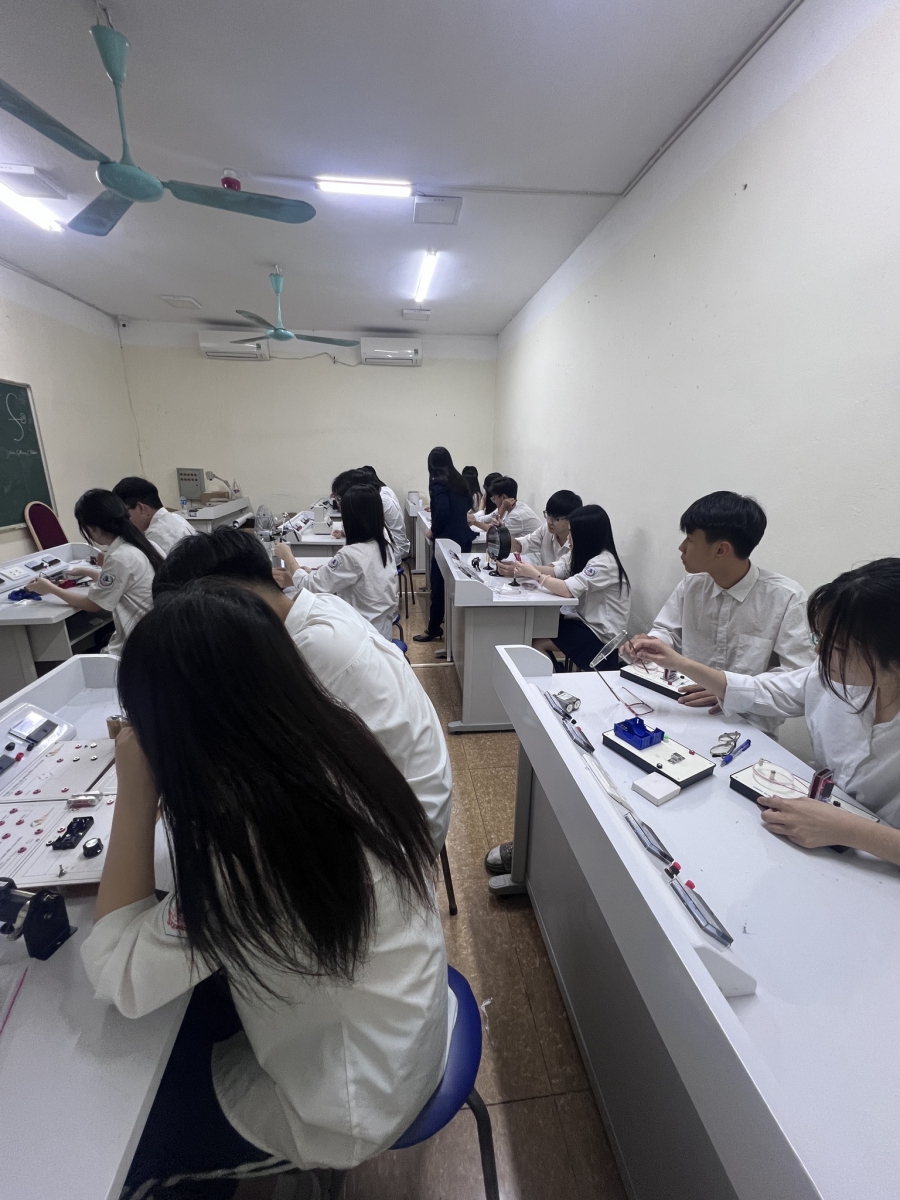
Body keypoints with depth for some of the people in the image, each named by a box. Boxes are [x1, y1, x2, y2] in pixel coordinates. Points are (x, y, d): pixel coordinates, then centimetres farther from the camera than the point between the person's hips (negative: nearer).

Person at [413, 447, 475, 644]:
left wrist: (433, 530, -6)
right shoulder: (460, 480, 11)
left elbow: (442, 511, -21)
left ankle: (434, 630, 9)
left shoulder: (438, 482, -10)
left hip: (447, 540, -7)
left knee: (439, 585, 1)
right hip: (463, 538, 7)